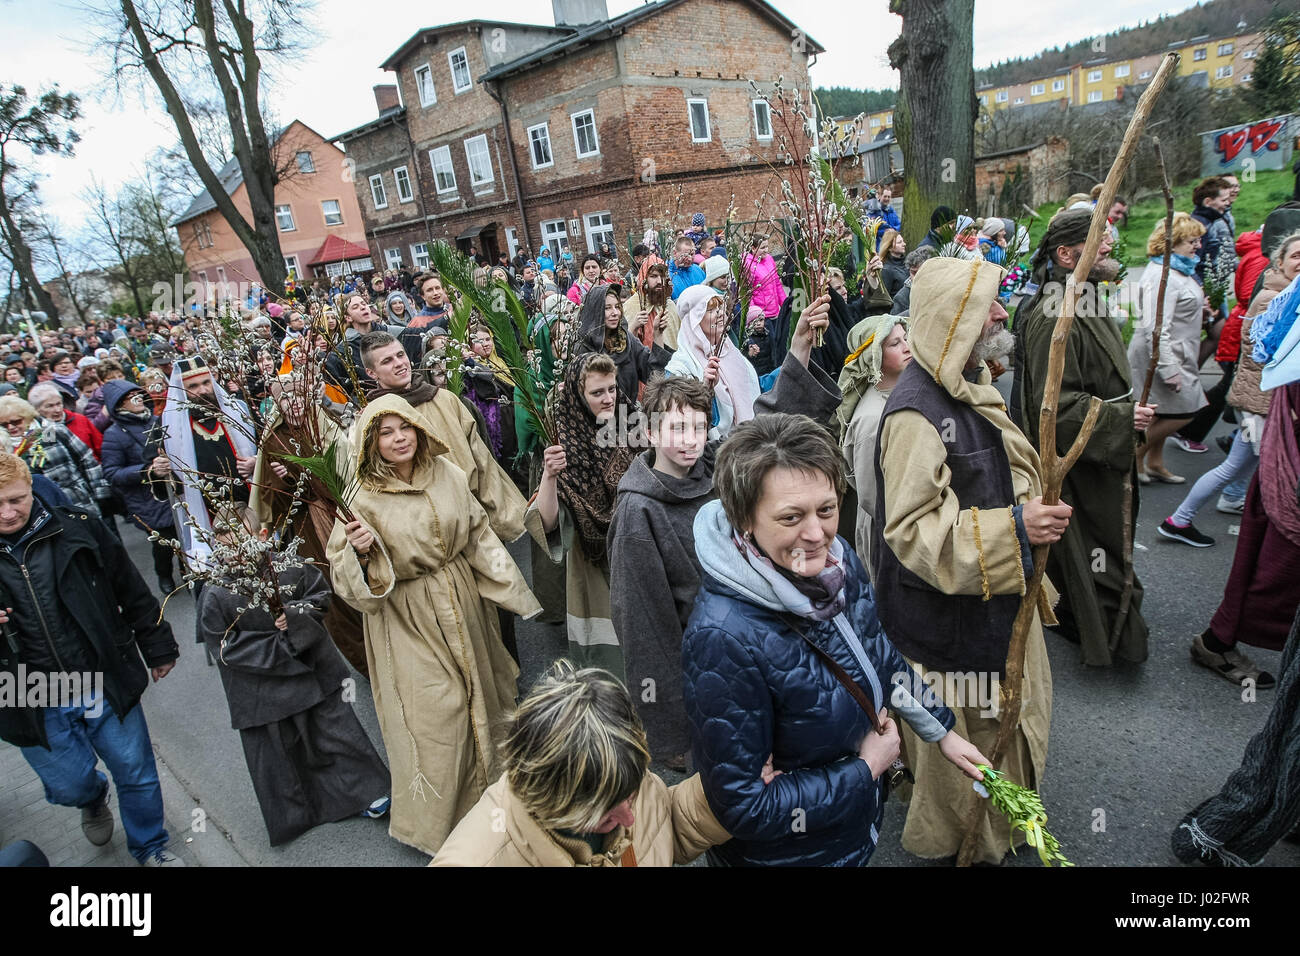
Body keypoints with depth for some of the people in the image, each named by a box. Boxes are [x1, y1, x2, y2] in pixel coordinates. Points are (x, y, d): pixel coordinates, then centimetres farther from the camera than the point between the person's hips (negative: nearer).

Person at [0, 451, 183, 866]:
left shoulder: (76, 529, -8)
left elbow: (131, 590, 1)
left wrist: (157, 647, 6)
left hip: (107, 684, 0)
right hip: (35, 707, 1)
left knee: (136, 773, 11)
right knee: (71, 786, 14)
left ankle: (151, 849, 36)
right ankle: (94, 800, 51)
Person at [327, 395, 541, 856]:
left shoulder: (445, 473, -4)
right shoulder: (364, 498, -14)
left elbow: (478, 534, 6)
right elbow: (349, 579, -12)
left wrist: (511, 588, 5)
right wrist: (359, 552, -33)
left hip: (462, 604, 5)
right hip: (409, 618, -4)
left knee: (477, 693, 18)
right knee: (434, 713, 0)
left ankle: (483, 791, 44)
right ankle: (435, 818, 25)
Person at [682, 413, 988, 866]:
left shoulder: (837, 559, -15)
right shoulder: (722, 639, -36)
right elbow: (744, 809, -28)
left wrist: (940, 730, 11)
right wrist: (867, 769, -20)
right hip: (782, 850, -5)